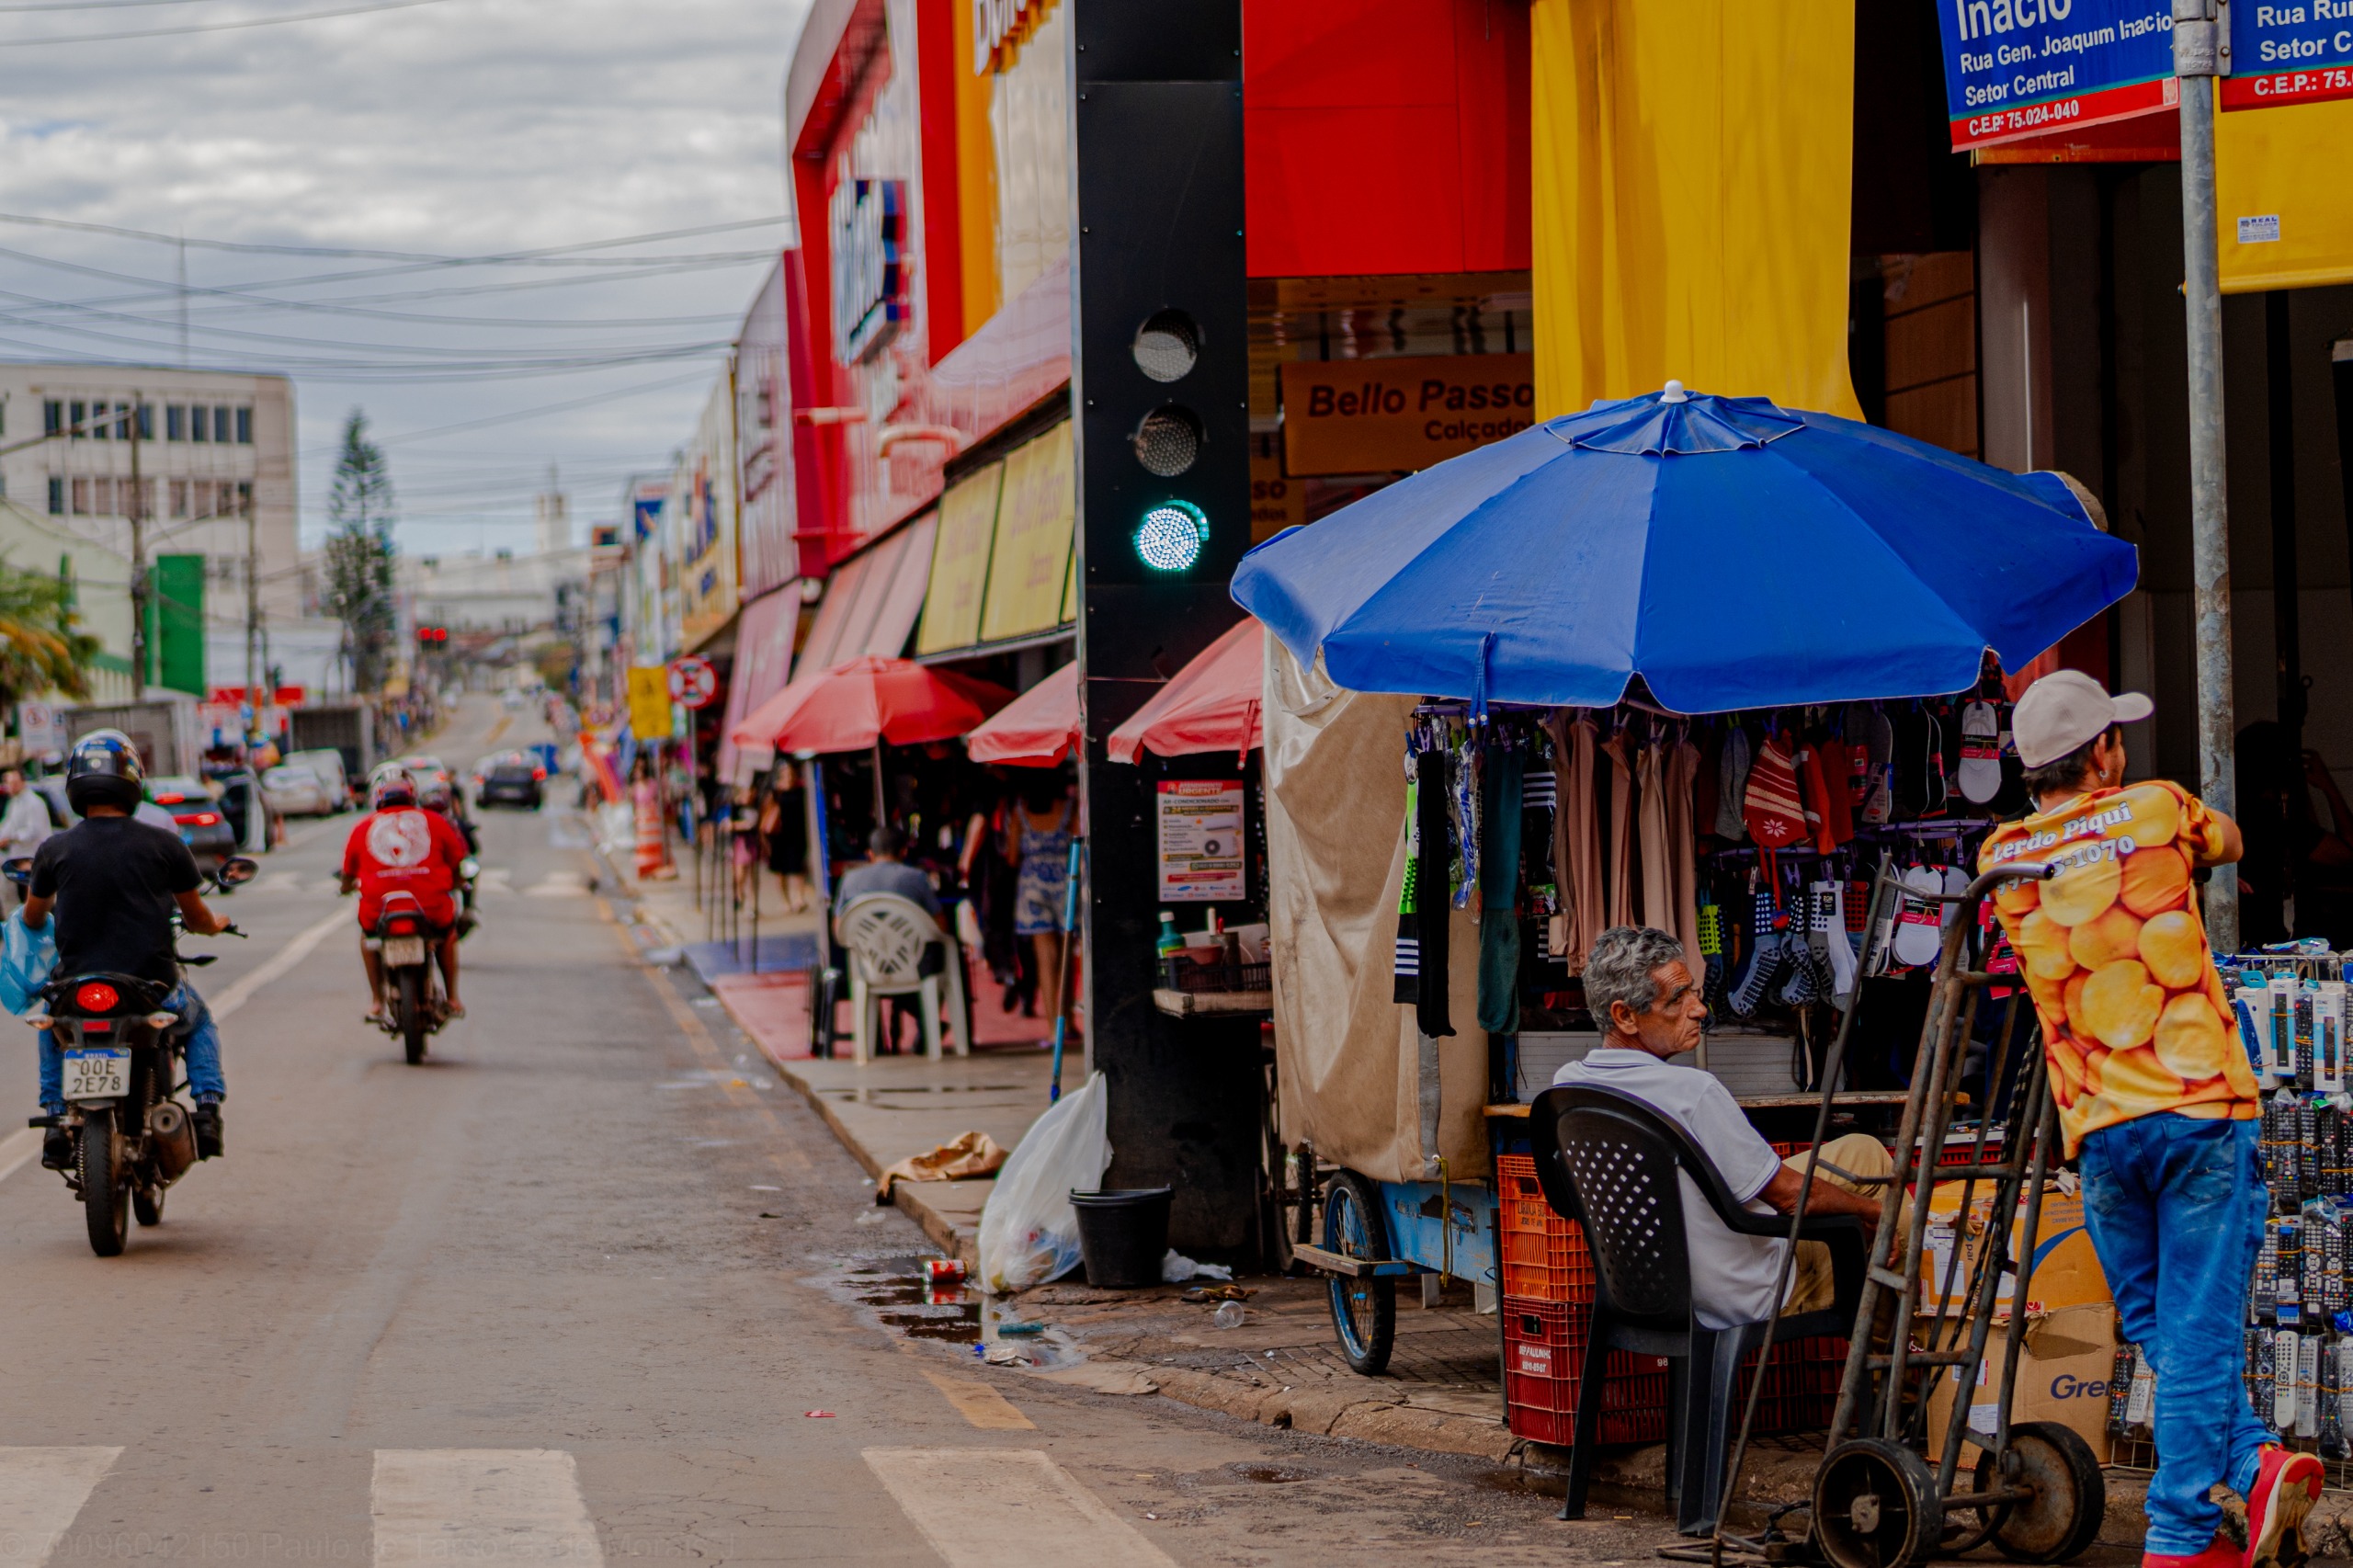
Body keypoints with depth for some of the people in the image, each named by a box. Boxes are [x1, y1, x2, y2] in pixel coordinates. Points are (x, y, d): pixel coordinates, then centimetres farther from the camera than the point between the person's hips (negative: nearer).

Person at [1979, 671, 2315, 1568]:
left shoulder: (2004, 860, 9)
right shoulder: (2158, 812, 4)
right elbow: (2234, 844, 26)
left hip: (2100, 1129, 3)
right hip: (2202, 1107, -2)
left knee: (2157, 1327, 15)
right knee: (2200, 1329, -2)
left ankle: (2250, 1467, 2)